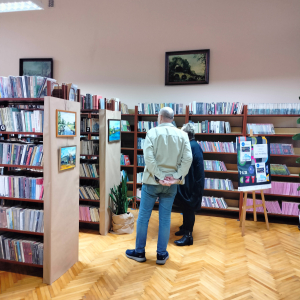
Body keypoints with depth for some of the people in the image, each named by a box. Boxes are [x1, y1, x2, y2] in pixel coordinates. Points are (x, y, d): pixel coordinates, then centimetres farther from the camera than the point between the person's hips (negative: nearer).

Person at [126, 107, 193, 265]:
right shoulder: (182, 135, 1)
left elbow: (149, 157, -17)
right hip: (171, 183, 3)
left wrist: (158, 177, -14)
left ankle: (139, 252, 22)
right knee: (165, 218, 10)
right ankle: (161, 254, 20)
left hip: (152, 181, -2)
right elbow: (188, 159, -9)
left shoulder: (152, 132, -6)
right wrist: (178, 176, -9)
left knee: (143, 216, 10)